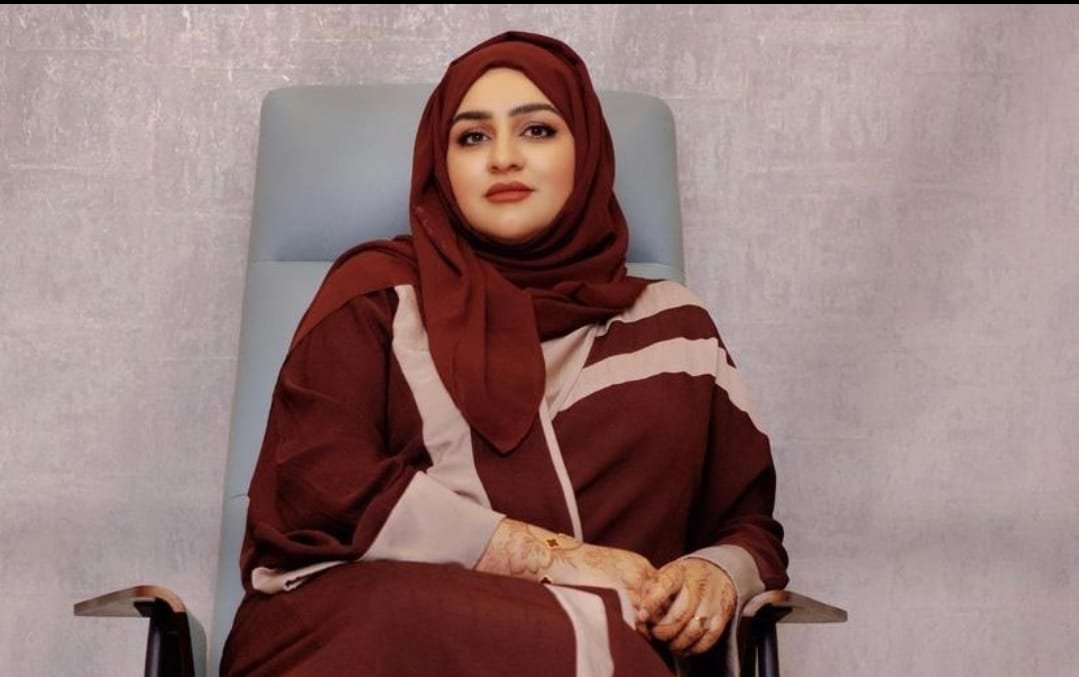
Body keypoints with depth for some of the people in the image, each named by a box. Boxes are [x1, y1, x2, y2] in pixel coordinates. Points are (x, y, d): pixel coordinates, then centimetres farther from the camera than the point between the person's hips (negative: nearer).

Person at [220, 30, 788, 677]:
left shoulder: (672, 324, 16)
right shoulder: (380, 292, 9)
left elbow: (749, 523, 20)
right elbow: (316, 480, -6)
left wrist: (718, 575, -6)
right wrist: (554, 559, -12)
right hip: (379, 621, -1)